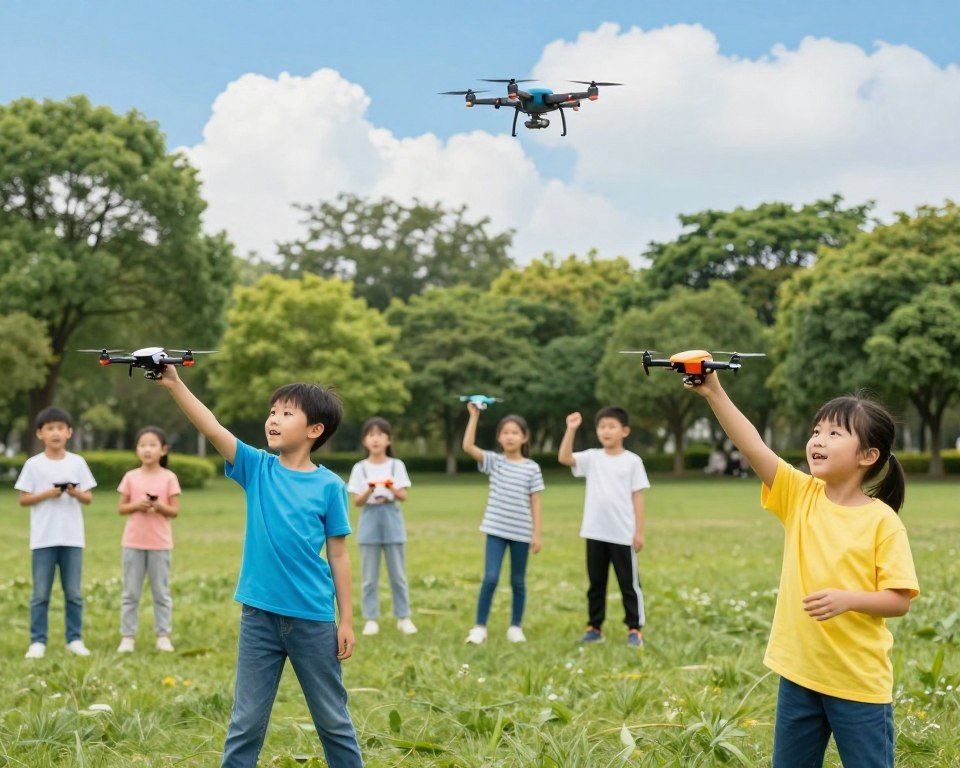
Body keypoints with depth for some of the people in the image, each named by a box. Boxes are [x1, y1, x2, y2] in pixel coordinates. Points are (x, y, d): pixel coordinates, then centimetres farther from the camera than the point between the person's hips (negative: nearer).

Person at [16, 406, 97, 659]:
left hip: (72, 538, 2)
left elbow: (88, 498, 6)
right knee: (40, 593, 2)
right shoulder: (33, 464, 0)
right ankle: (38, 641, 6)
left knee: (74, 593, 6)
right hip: (43, 539, -1)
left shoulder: (77, 463, 5)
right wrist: (47, 494, -14)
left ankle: (75, 639, 13)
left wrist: (76, 493, -14)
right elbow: (23, 499, 0)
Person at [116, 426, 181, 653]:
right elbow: (120, 508, 4)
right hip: (133, 543, 1)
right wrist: (136, 505, -14)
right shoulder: (131, 477, 2)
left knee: (161, 592, 5)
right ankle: (127, 636, 9)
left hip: (160, 543, -1)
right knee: (130, 592, 5)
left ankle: (163, 635, 11)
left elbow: (175, 511, -2)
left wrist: (159, 506, -20)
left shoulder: (169, 478, -2)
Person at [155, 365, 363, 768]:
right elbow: (213, 429, -12)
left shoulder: (329, 486, -5)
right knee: (246, 721, 8)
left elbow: (338, 555, -1)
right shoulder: (257, 468, 1)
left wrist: (347, 621, -1)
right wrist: (174, 385, -25)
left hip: (313, 619, -2)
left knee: (333, 719, 12)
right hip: (259, 615, 2)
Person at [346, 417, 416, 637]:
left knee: (397, 574, 5)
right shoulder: (360, 468, 1)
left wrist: (392, 489, -24)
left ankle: (403, 617, 11)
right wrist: (369, 491, -22)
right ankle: (371, 619, 8)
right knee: (370, 576, 3)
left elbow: (403, 496, -4)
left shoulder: (396, 465, 1)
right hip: (369, 524, 0)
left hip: (391, 522, 0)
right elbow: (357, 502, -3)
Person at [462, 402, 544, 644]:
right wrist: (474, 415, -16)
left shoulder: (532, 468, 0)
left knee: (518, 581, 10)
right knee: (490, 578, -9)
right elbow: (468, 446, -13)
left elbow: (535, 502, 1)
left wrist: (537, 534, -2)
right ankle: (480, 627, 0)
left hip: (521, 533, 1)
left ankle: (516, 627, 21)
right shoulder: (493, 461, 0)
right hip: (496, 530, -1)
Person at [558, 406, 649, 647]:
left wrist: (639, 531, -4)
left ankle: (635, 629, 9)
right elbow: (564, 458, -10)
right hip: (595, 533, 3)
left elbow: (637, 497, -1)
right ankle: (594, 627, 18)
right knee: (596, 583, 11)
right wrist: (571, 430, -18)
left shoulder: (632, 461, -1)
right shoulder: (592, 458, 5)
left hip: (623, 535, -3)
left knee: (629, 583, 3)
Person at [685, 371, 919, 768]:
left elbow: (899, 600, -10)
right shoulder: (800, 495, 0)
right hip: (799, 672, 4)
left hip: (859, 681, -4)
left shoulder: (882, 521, -10)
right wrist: (714, 393, -23)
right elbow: (754, 448, -12)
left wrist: (847, 599, -26)